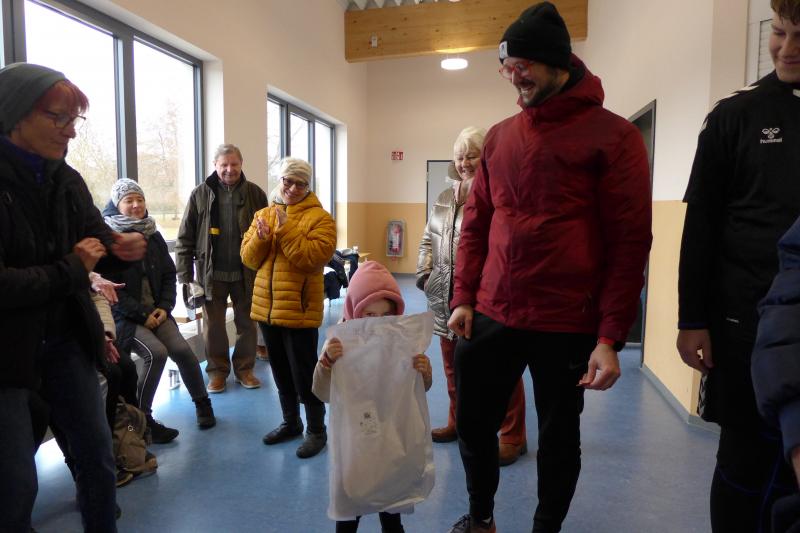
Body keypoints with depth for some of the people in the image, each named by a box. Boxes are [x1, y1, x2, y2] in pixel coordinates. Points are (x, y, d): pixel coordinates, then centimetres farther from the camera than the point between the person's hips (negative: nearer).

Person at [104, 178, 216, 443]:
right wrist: (142, 314, -15)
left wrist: (164, 307, -3)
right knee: (156, 352, -24)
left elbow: (168, 274, 12)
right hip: (124, 315, -4)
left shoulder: (153, 234, 11)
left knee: (182, 349, -14)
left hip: (155, 310, 5)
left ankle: (202, 402, 8)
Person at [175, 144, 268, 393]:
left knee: (246, 323, 12)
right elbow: (184, 239, 0)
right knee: (213, 325, 11)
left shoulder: (255, 193, -1)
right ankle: (217, 371, 27)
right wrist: (186, 277, -5)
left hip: (246, 273, 0)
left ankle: (244, 369, 29)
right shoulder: (201, 194, -1)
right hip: (212, 274, 0)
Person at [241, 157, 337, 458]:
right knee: (281, 371, 18)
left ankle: (316, 430, 19)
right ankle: (290, 422, 36)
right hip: (267, 307, 6)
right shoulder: (263, 215, 11)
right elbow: (249, 259, 7)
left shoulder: (319, 218, -8)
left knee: (304, 372, 2)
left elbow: (313, 257, -21)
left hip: (299, 309, -6)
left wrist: (286, 229, -23)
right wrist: (260, 238, -13)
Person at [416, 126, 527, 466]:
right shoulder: (445, 198, 14)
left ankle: (512, 436, 21)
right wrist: (425, 273, 10)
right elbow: (429, 239, 19)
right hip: (448, 298, 8)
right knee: (453, 365, 19)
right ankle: (458, 422, 39)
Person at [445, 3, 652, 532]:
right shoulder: (499, 136, 9)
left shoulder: (613, 136, -5)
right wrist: (464, 296, 5)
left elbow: (630, 243, -8)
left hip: (567, 327, -4)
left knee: (558, 437, 14)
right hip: (491, 317, 5)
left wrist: (611, 335, -12)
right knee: (473, 424, 14)